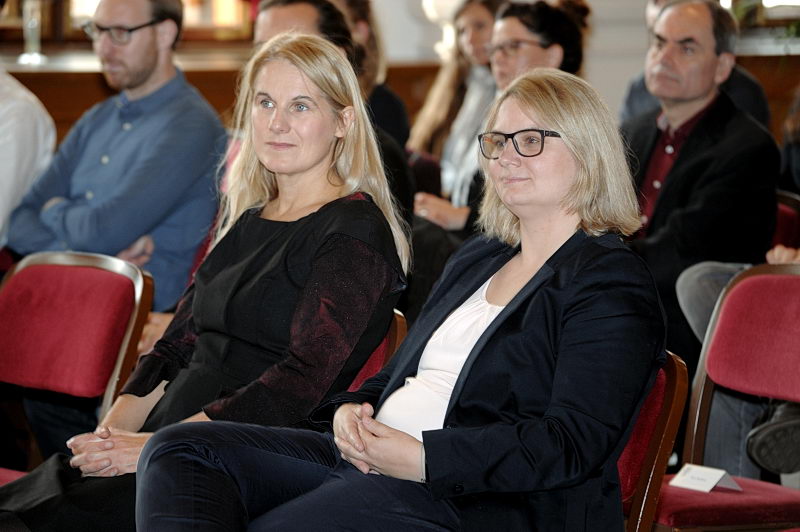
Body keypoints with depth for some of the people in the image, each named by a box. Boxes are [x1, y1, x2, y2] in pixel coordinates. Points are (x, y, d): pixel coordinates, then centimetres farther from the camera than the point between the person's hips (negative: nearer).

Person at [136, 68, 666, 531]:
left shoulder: (612, 285, -4)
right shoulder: (478, 258, 24)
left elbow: (572, 445, -16)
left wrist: (418, 457, -22)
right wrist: (353, 410, 1)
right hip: (373, 460, 9)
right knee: (180, 450, -12)